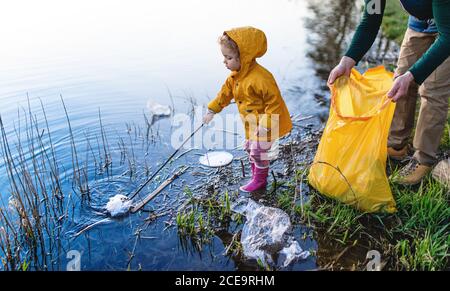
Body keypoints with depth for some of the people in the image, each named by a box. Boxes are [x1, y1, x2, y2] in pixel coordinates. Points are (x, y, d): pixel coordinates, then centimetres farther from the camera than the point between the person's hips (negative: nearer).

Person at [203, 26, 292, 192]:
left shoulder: (261, 77, -31)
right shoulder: (235, 75, -1)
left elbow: (274, 100, -28)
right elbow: (225, 93, 11)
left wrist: (266, 123, -30)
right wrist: (211, 111, 12)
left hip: (266, 123, -9)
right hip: (251, 123, 9)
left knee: (258, 151, -3)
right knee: (249, 148, 18)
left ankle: (260, 181, 18)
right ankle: (256, 177, 36)